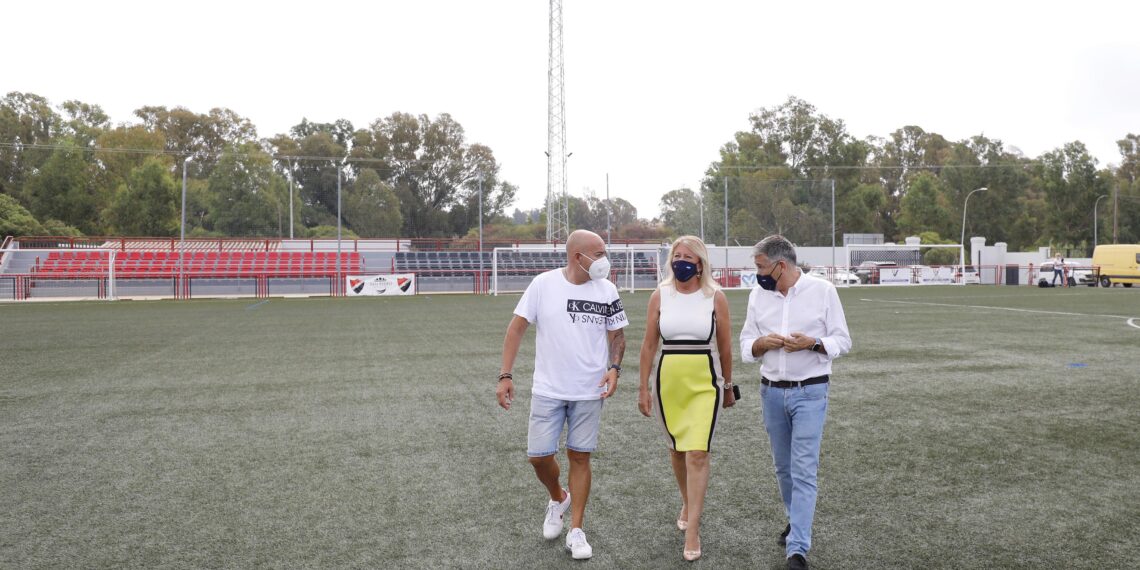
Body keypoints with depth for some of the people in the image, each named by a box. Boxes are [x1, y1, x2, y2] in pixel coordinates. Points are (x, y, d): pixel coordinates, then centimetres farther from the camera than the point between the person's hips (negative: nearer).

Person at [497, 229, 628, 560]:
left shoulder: (607, 290, -2)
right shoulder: (543, 284, -8)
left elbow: (617, 334, 7)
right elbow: (517, 327, -5)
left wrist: (614, 368, -11)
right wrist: (505, 376, -10)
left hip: (589, 393, 1)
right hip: (547, 390, -1)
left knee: (579, 457, 6)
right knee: (538, 456, 1)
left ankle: (576, 531, 19)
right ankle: (558, 499, 34)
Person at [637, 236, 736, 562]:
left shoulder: (715, 297, -4)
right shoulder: (660, 295, 0)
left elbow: (725, 346, 4)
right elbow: (649, 344, 3)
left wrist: (728, 386, 11)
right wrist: (643, 388, 2)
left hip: (704, 382, -2)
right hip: (667, 381, 3)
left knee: (697, 453, -10)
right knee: (676, 449, 16)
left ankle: (692, 530, -2)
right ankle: (687, 503, 40)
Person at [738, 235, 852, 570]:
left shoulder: (822, 291, -5)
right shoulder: (758, 296, 4)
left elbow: (842, 341, -2)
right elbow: (746, 344, 7)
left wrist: (813, 344, -20)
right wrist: (762, 343, -14)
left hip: (810, 393, -4)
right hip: (771, 392, 4)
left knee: (803, 471, -7)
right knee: (783, 467, 15)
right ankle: (797, 521, 37)